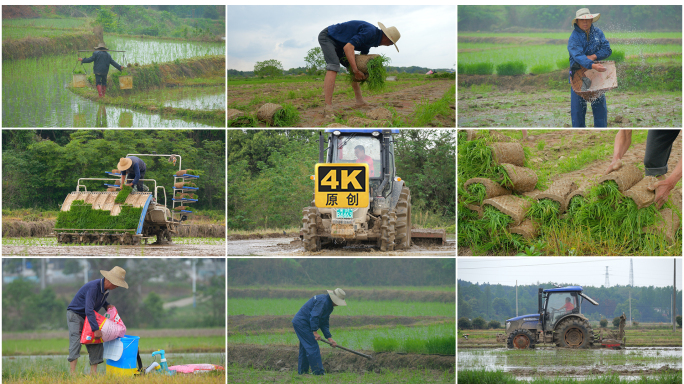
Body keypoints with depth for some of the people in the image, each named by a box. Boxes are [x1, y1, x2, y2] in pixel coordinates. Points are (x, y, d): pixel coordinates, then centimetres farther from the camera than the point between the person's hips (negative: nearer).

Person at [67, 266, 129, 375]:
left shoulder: (107, 289, -1)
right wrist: (96, 329, -36)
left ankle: (93, 372, -1)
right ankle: (72, 372, -25)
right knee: (76, 341, -21)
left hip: (89, 317, 8)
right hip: (75, 313, -8)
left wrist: (106, 305, 0)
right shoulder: (93, 287, -30)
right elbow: (89, 310, -34)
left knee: (96, 344, -2)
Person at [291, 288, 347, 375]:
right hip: (302, 323, -11)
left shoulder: (329, 306, 15)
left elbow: (324, 323, 17)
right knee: (312, 347, -10)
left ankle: (302, 371, 20)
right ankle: (318, 371, -11)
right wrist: (315, 332, -26)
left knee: (305, 348, 15)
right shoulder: (323, 301, -18)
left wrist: (329, 338, 9)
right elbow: (314, 316, -25)